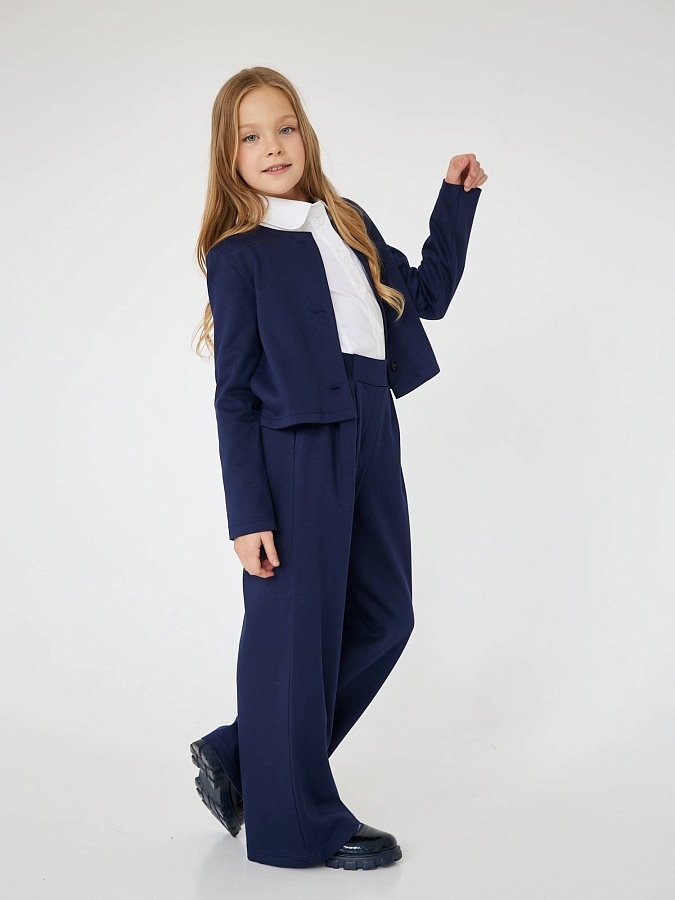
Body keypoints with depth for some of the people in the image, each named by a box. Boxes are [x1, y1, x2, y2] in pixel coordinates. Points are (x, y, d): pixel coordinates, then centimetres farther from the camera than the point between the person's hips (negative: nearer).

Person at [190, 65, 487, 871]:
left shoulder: (350, 224, 15)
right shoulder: (239, 253, -4)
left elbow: (426, 294, 25)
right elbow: (234, 395, -6)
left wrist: (457, 197, 21)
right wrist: (248, 515, -11)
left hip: (370, 441, 7)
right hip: (294, 449, -7)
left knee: (382, 618, 12)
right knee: (296, 629, 0)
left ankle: (242, 757, 26)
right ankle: (300, 824, 17)